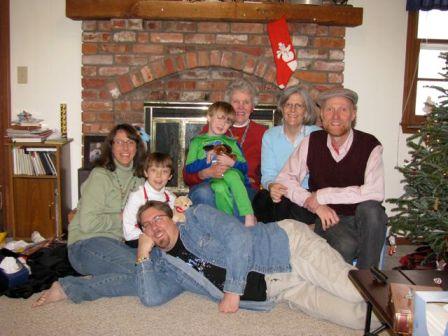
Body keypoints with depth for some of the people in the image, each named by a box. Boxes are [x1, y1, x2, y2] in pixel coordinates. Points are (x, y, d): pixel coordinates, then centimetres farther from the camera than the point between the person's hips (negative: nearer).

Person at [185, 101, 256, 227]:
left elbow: (245, 167, 13)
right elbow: (189, 168, 8)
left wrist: (232, 163, -7)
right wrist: (206, 161, -6)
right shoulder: (197, 141, 21)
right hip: (211, 180, -1)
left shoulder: (232, 142, 26)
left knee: (231, 174, -37)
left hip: (233, 175, 1)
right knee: (220, 187, -38)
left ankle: (249, 217, -38)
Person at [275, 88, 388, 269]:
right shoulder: (312, 142, 2)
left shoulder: (370, 145, -8)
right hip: (329, 219, 0)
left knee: (370, 208, -34)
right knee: (345, 245, -34)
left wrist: (323, 195, -20)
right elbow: (284, 179, 0)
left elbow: (376, 192, -23)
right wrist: (316, 205, -15)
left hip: (363, 220, 1)